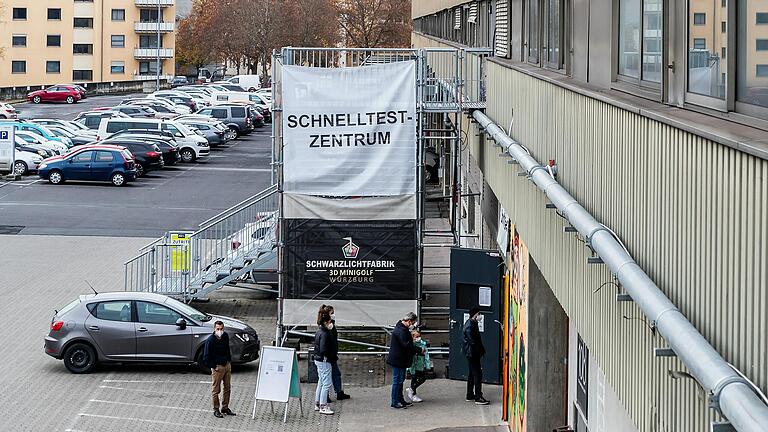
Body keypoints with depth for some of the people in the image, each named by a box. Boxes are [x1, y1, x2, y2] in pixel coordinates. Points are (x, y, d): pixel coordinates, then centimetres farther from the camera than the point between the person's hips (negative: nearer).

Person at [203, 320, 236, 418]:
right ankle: (216, 410, 12)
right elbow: (206, 357, -13)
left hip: (227, 365, 6)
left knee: (227, 388, 13)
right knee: (216, 390, 2)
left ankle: (225, 408, 26)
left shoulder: (225, 336, 1)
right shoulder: (210, 340, -18)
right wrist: (213, 367, -12)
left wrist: (229, 360, 14)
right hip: (217, 367, -6)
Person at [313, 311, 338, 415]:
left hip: (318, 360, 11)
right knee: (326, 383, -5)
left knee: (321, 382, 19)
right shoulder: (324, 334, -20)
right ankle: (323, 406, -3)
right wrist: (334, 355, -14)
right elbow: (323, 350, -26)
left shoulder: (319, 331, 10)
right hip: (324, 361, -11)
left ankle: (318, 403, 28)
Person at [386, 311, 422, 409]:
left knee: (400, 379, 18)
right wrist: (419, 350, -19)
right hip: (398, 360, -11)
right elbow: (407, 345, -27)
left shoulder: (403, 329, 13)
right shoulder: (401, 331, -23)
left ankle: (400, 400, 27)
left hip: (401, 360, 11)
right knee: (397, 380, -4)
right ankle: (394, 402, 1)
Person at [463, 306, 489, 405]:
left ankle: (470, 396, 23)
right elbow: (473, 341, -21)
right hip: (472, 353, -11)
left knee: (472, 374, 16)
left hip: (472, 353, 11)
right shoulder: (469, 326, -19)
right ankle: (478, 398, -11)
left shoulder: (473, 324, 14)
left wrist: (482, 350, 13)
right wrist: (481, 351, -15)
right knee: (478, 374, -10)